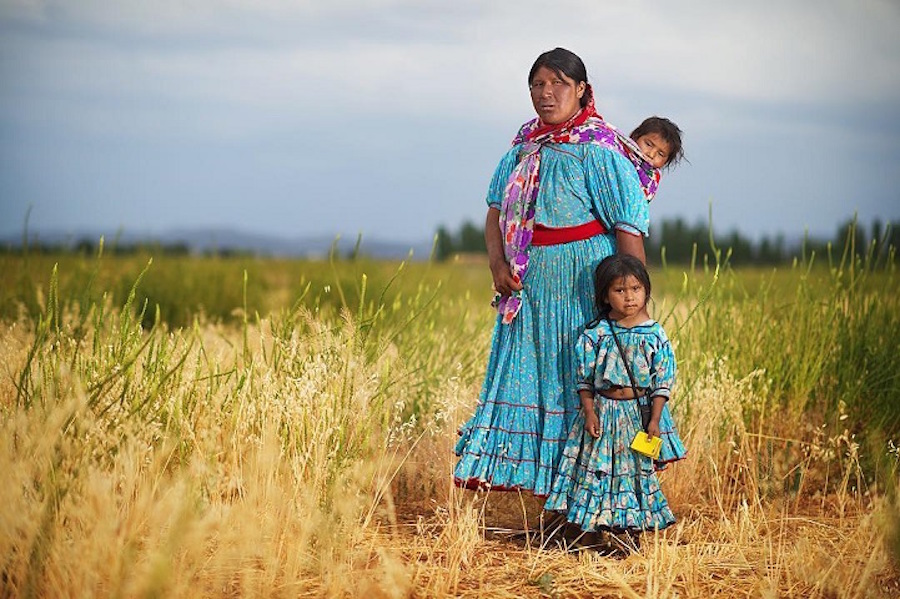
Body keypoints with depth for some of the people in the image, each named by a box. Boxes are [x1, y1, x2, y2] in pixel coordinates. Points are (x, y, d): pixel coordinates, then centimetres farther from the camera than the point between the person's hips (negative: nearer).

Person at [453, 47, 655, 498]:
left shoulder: (597, 150, -11)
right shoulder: (524, 144, 10)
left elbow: (629, 227, -14)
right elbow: (497, 210, 14)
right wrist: (497, 263, -3)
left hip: (582, 285, -7)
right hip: (529, 286, 7)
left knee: (579, 379, -3)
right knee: (528, 373, 7)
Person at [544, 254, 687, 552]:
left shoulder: (654, 334, -6)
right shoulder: (596, 333, -6)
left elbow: (663, 382, -4)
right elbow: (584, 379, 0)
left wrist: (654, 420, -8)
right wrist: (589, 413, -6)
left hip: (640, 412, 0)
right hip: (604, 412, 0)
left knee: (639, 469, 6)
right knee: (602, 468, 4)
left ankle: (632, 528, 17)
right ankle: (608, 525, 15)